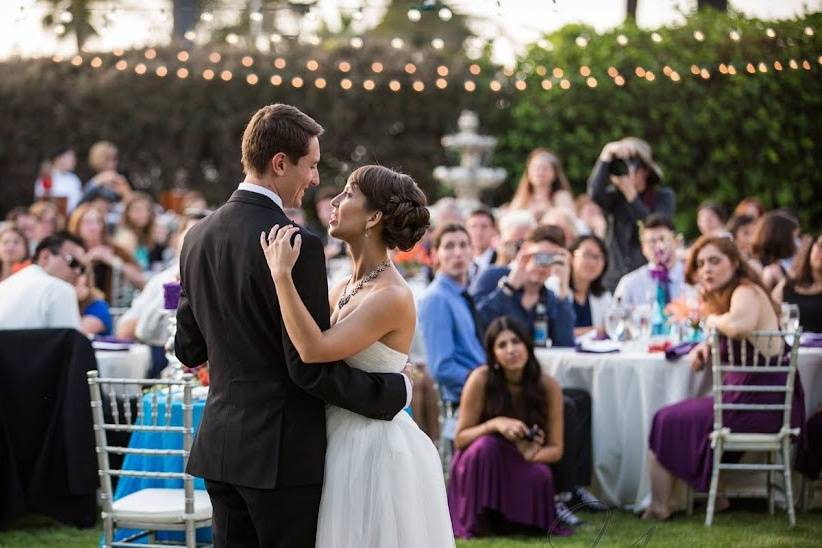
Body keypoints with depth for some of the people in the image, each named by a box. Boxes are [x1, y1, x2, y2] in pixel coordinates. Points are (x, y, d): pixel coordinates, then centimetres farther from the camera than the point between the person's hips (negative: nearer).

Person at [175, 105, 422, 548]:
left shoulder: (198, 236, 6)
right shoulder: (297, 246, -18)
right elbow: (311, 367, -19)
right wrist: (394, 391, -7)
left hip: (219, 445, 7)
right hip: (282, 452, -7)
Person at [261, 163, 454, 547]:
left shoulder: (393, 297, -19)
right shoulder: (345, 289, 8)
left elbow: (314, 349, -29)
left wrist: (281, 274, -24)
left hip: (377, 447, -8)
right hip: (344, 443, 8)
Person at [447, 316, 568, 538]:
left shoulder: (548, 386, -14)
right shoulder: (481, 380, -19)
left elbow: (555, 449, -8)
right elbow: (460, 438, -13)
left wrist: (532, 455, -31)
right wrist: (495, 424, -31)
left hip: (523, 468, 1)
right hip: (481, 466, -1)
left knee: (540, 476, -32)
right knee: (486, 445, -34)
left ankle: (514, 518, 1)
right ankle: (478, 520, -15)